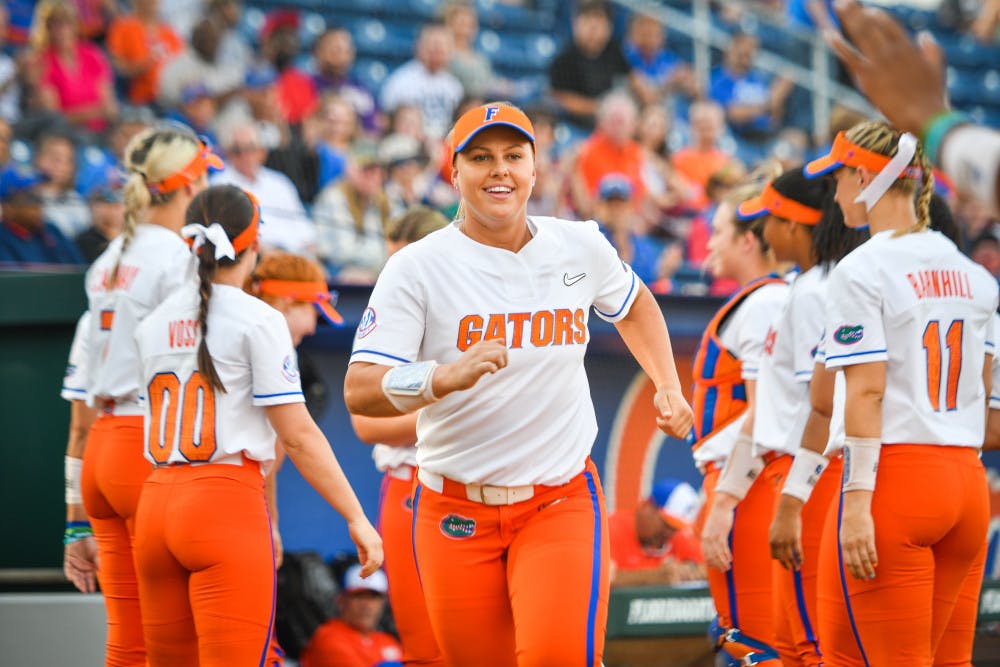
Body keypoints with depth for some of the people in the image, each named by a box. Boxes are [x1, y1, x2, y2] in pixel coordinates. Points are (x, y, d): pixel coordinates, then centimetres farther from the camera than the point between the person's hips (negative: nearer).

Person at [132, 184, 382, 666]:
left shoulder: (154, 324, 14)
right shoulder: (258, 320, -4)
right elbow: (298, 435, -8)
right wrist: (356, 517, -4)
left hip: (156, 503, 6)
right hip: (227, 504, -6)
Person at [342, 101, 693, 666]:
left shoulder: (580, 247, 4)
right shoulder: (418, 267, -7)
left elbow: (635, 306, 28)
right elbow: (359, 391, -18)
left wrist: (669, 387, 17)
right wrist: (445, 377, -33)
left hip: (561, 501, 1)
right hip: (456, 510, -1)